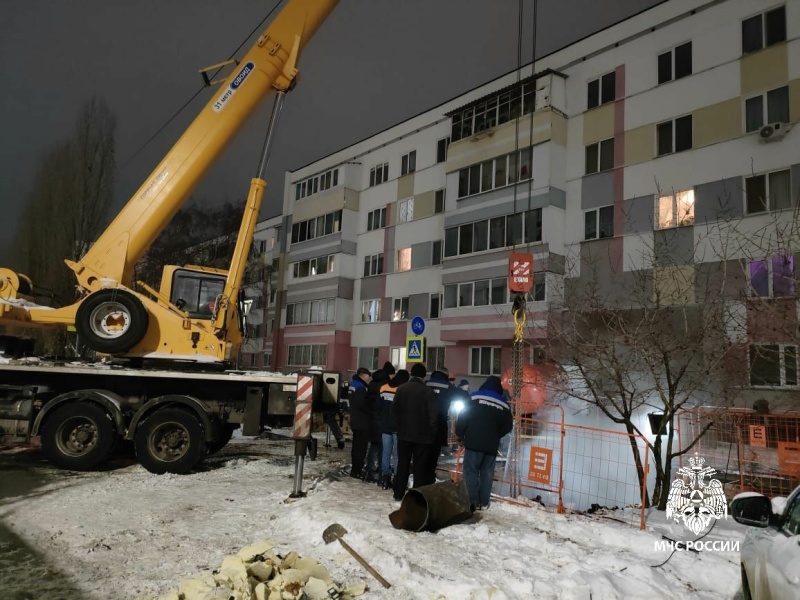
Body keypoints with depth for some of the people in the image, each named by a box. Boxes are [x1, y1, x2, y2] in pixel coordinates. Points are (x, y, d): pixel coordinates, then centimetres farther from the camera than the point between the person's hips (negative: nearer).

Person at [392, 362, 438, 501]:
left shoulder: (401, 389, 0)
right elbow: (433, 415, -13)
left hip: (404, 433, 3)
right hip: (423, 435, -3)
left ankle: (398, 493, 15)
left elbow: (394, 410, 3)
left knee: (402, 464, 12)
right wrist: (432, 433, -4)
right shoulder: (429, 392, -11)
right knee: (420, 466, 5)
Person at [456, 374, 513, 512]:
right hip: (491, 445, 4)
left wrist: (460, 434, 5)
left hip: (474, 442, -3)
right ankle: (484, 502, 10)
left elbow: (463, 417, -6)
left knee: (471, 471, -2)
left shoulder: (474, 397, -2)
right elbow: (508, 426, 12)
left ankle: (473, 501, -11)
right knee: (487, 474, 10)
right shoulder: (504, 404, 10)